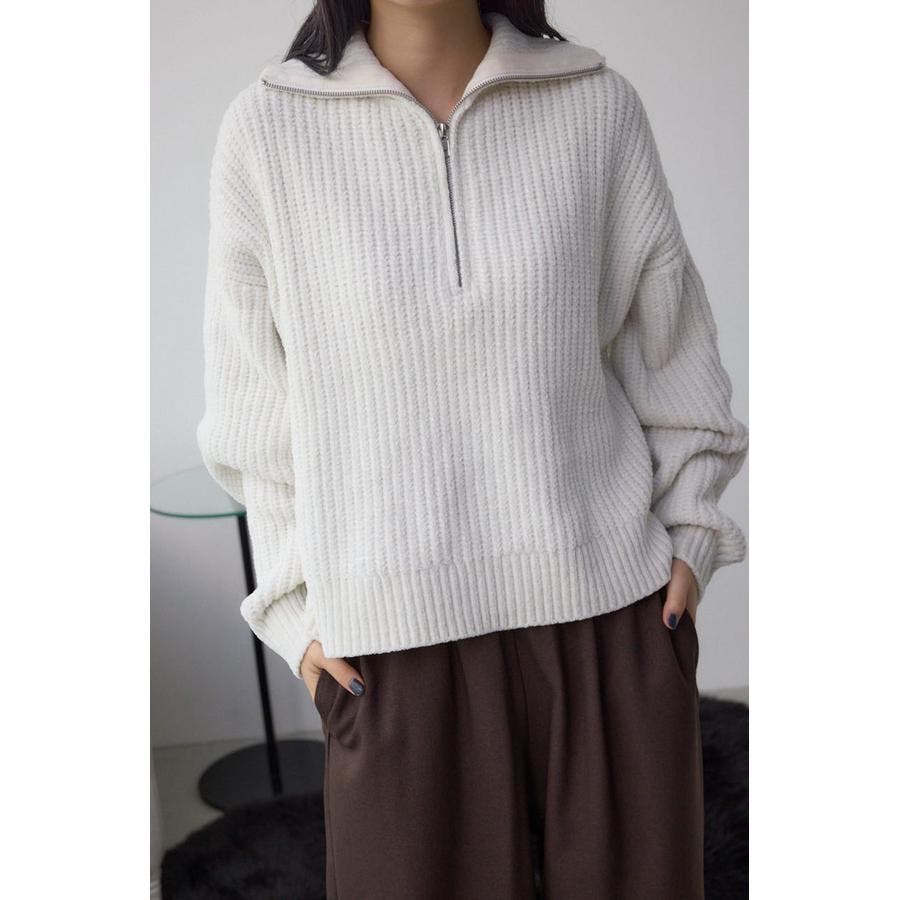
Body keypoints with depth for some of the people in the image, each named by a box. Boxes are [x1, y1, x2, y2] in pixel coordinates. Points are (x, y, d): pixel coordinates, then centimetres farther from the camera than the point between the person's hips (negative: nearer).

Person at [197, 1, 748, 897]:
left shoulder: (599, 105, -1)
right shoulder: (267, 128, -3)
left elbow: (666, 335, 10)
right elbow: (257, 393, 3)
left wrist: (688, 536, 3)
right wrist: (300, 613, 0)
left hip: (609, 609, 2)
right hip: (400, 641, -1)